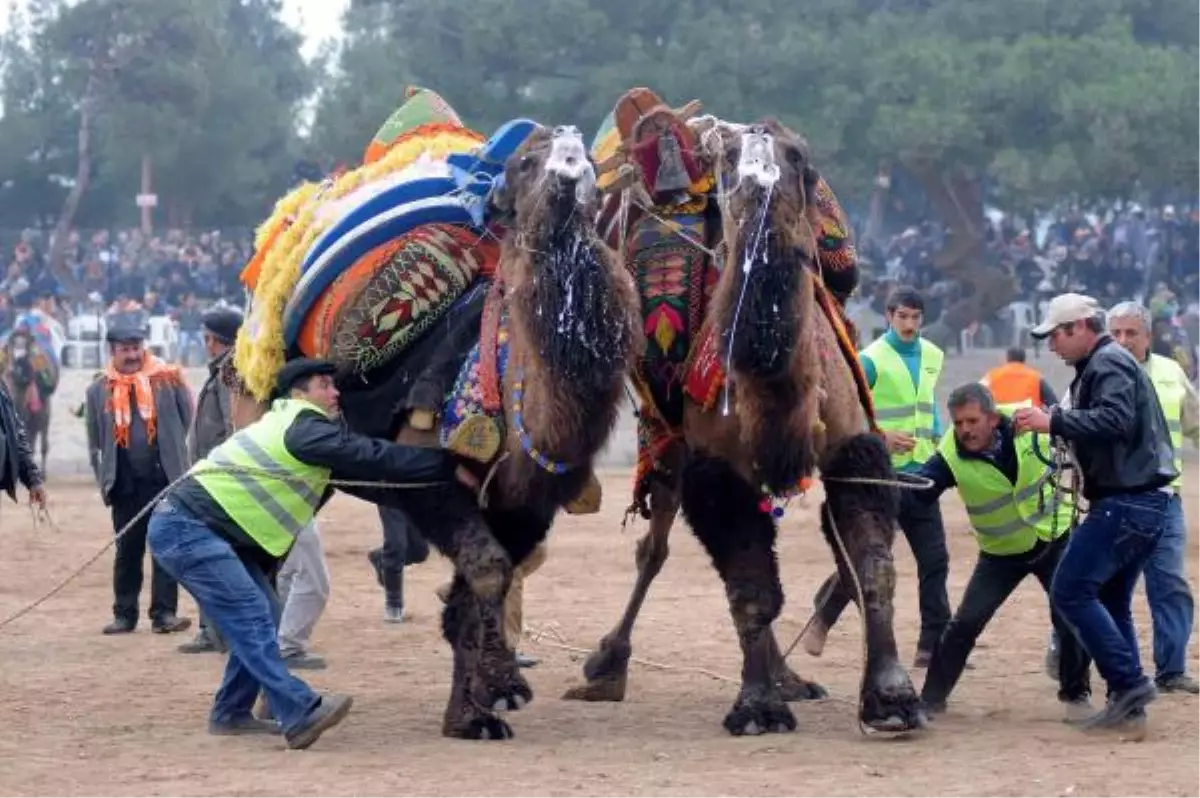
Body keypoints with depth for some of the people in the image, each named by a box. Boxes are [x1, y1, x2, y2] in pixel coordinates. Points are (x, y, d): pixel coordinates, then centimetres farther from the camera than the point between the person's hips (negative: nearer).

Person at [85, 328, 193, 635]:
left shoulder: (167, 380, 1)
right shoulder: (99, 391, 6)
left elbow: (187, 420, 3)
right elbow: (94, 443, 10)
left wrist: (175, 458, -2)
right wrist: (104, 481, 6)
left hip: (164, 480, -2)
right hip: (126, 485, 2)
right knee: (127, 550, 8)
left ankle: (164, 613, -1)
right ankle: (124, 614, 13)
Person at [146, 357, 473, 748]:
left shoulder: (299, 430, 19)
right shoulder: (305, 430, -13)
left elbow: (362, 477, 19)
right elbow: (375, 459, -17)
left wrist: (437, 477, 15)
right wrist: (451, 466, -13)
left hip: (209, 531, 10)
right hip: (184, 528, -10)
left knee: (262, 615, 8)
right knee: (250, 614, -20)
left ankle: (231, 713, 14)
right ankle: (301, 714, -29)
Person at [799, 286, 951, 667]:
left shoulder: (932, 356, 9)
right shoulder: (871, 360, -10)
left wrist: (937, 441, 12)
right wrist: (881, 438, -24)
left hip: (920, 474, 6)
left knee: (935, 560, 1)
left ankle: (933, 646, 5)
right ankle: (823, 617, 20)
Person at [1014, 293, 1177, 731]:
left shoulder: (1108, 363, -11)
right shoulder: (1103, 364, 22)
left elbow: (1115, 420, -26)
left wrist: (1053, 422, -25)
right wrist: (1054, 423, 12)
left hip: (1126, 503, -11)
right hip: (1144, 501, 11)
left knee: (1071, 591, -12)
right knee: (1111, 600, 14)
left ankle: (1129, 682, -13)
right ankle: (1128, 701, 13)